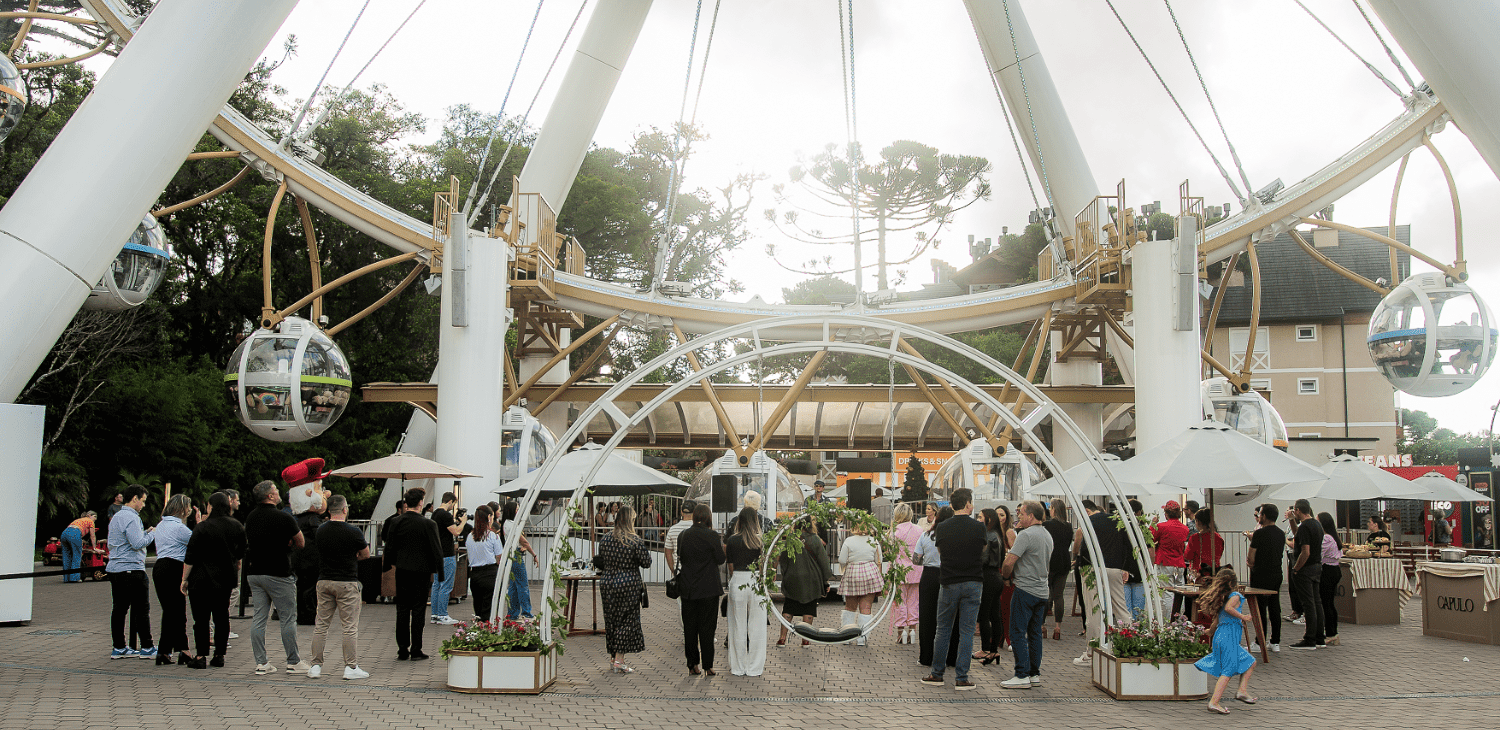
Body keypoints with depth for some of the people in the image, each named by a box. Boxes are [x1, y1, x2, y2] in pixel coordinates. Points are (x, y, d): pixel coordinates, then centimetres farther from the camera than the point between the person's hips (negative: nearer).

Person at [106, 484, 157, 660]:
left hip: (114, 569, 9)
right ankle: (147, 648, 2)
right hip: (131, 569, -9)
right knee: (141, 609, -2)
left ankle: (119, 648, 13)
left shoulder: (116, 517, 16)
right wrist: (152, 534, -4)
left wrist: (145, 532, 16)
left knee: (120, 608, 10)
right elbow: (138, 544, -20)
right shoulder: (130, 517, -14)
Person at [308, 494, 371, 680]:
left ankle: (316, 666, 12)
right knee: (350, 627, 0)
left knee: (321, 625, 10)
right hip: (347, 582, -5)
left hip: (324, 580, 5)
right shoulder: (353, 532, -13)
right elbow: (366, 554, 2)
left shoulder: (321, 530, 4)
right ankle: (351, 667, 2)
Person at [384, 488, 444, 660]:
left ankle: (402, 650, 13)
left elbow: (390, 547, 6)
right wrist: (438, 570, 1)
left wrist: (391, 563, 23)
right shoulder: (428, 524, -13)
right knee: (418, 611, 3)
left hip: (402, 570, 3)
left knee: (402, 610, 10)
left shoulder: (396, 522, -2)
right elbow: (436, 549, -10)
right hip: (421, 571, -3)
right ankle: (416, 651, 6)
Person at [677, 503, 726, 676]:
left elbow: (680, 557, 9)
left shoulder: (683, 535, 1)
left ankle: (692, 665, 12)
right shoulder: (712, 535, -11)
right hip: (708, 588, -3)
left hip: (688, 588, 3)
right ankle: (707, 666, 4)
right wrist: (721, 547, 12)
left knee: (689, 627, 10)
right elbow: (720, 560, -6)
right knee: (707, 627, 4)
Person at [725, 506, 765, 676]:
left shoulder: (732, 540, -4)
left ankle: (739, 668, 17)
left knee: (738, 626, 10)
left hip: (737, 581, 1)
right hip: (757, 582, 0)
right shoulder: (762, 540, -5)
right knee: (756, 626, 8)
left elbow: (729, 562, 3)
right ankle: (755, 668, 14)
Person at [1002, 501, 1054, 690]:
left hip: (1025, 590, -8)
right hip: (1042, 591, 9)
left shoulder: (1026, 534, -15)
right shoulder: (1048, 535, 13)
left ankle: (1022, 675, -6)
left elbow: (1009, 562, -20)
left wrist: (1006, 574, 2)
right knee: (1035, 633, 13)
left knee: (1018, 633, -4)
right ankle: (1035, 674, 15)